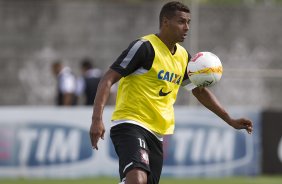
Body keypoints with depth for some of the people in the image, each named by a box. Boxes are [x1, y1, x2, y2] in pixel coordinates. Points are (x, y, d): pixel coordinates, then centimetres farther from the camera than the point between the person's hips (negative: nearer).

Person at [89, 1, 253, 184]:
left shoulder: (183, 56, 13)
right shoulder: (145, 47, -11)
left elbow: (200, 91, 27)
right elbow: (108, 79, -14)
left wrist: (230, 120, 21)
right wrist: (97, 119, -26)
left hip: (158, 134, 8)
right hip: (130, 125, -8)